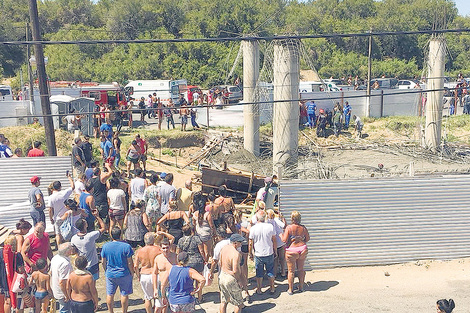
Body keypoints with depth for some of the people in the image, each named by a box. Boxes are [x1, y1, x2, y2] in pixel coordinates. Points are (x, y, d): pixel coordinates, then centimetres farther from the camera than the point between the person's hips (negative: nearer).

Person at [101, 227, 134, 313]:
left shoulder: (105, 246, -9)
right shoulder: (126, 246, -17)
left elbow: (103, 262, 0)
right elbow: (129, 263, -12)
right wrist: (132, 273, 4)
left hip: (110, 274, 2)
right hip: (124, 274, -2)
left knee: (110, 295, 18)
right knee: (124, 294, 13)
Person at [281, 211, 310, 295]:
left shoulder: (289, 227, -14)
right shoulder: (303, 228, -2)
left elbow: (285, 240, -16)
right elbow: (308, 239, 8)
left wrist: (281, 235, 3)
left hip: (291, 251, -4)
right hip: (303, 250, 4)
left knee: (291, 271, 8)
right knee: (301, 269, 19)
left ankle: (290, 289, 17)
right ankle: (301, 287, 30)